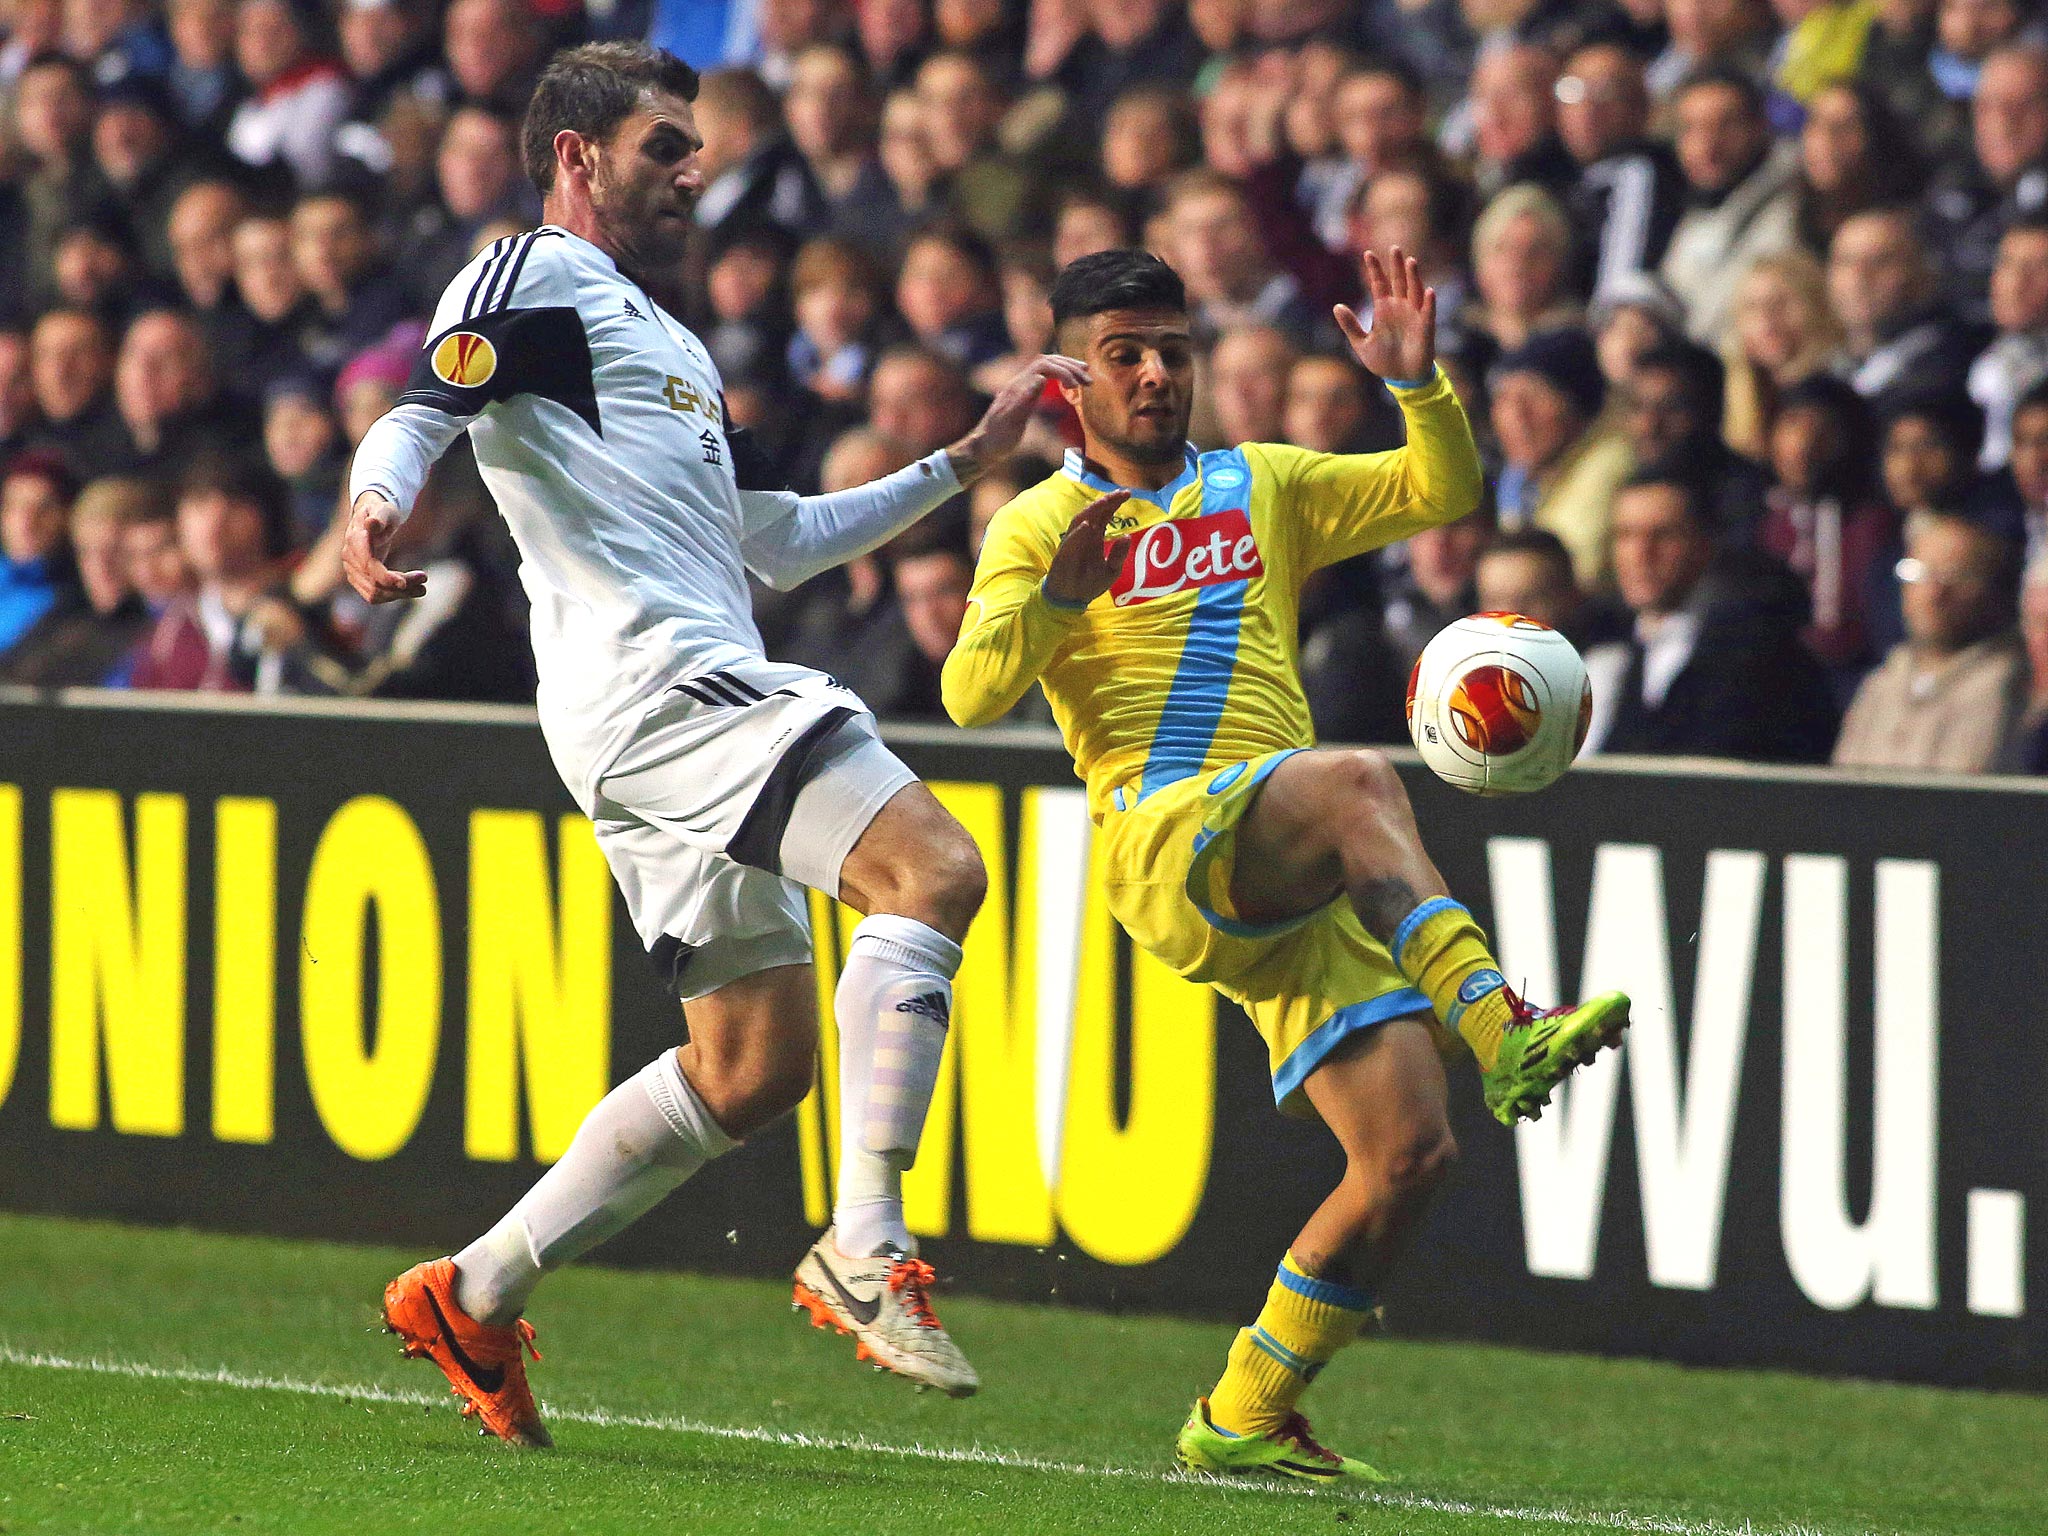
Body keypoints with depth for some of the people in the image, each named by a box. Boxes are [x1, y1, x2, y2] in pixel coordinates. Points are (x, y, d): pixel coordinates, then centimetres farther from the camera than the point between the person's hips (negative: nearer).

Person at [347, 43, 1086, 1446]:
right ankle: (866, 1247, -28)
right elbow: (422, 410, -13)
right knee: (933, 867, -24)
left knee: (755, 1067, 10)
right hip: (657, 684, -10)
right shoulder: (537, 280, 2)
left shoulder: (664, 337, 31)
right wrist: (378, 502, -36)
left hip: (711, 689, 10)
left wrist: (970, 457, 32)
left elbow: (781, 540, 34)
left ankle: (474, 1296, 16)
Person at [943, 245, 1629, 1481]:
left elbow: (1442, 494, 18)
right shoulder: (1043, 526, 11)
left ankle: (1245, 1418, 5)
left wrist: (1420, 387, 0)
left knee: (1409, 1150, -8)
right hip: (1165, 837, -5)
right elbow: (971, 695, -3)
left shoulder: (1262, 488, 24)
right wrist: (1057, 599, -20)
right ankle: (1499, 1031, -54)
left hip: (1296, 873, 5)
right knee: (1359, 779, -37)